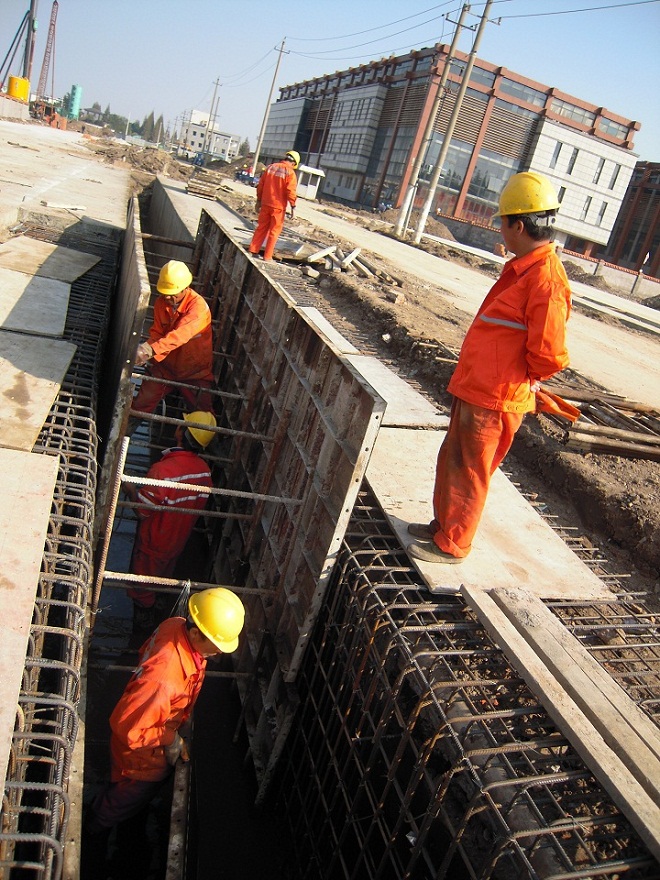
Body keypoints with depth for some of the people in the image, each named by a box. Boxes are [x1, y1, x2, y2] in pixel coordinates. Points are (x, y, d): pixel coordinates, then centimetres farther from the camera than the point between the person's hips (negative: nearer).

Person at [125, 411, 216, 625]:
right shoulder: (204, 469, -16)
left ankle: (142, 621, 42)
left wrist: (131, 489, -10)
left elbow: (142, 512, -26)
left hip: (154, 544, -6)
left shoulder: (162, 470, -36)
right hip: (178, 541, 6)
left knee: (143, 586, 20)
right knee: (163, 580, 30)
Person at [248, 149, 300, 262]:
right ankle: (267, 256, 5)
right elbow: (291, 191, -17)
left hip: (265, 204, 5)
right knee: (274, 231, 4)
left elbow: (260, 185, 8)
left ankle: (253, 250, 19)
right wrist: (293, 206, -9)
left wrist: (259, 200, 16)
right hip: (278, 206, -5)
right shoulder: (290, 172, -10)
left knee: (261, 228, 16)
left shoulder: (271, 167, 6)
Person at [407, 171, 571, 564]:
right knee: (451, 461, 21)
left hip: (494, 400, -10)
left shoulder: (546, 279, -22)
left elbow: (549, 356, -22)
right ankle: (443, 525, 39)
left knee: (468, 472, 5)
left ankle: (452, 544, 22)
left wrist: (521, 380, -4)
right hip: (475, 389, 10)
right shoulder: (523, 268, 10)